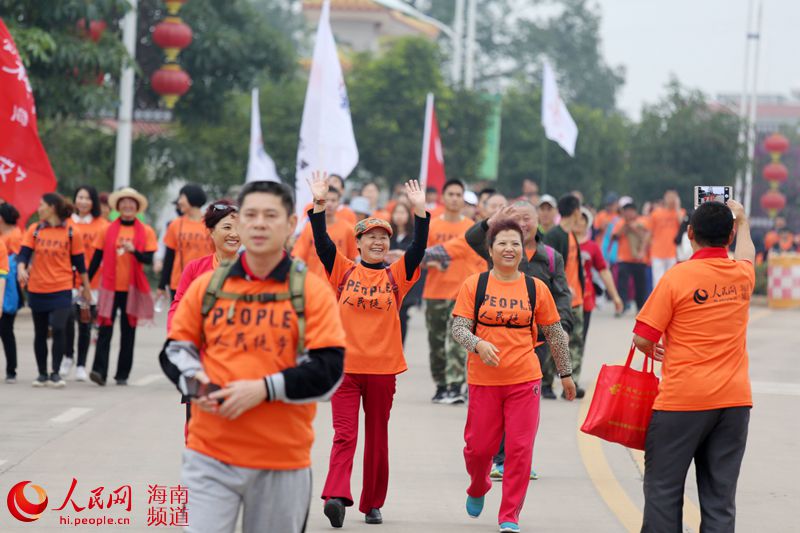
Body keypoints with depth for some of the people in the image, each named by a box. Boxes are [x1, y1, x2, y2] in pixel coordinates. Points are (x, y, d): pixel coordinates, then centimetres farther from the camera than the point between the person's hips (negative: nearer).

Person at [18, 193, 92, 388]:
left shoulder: (71, 233, -3)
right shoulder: (34, 230, 4)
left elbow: (79, 262, 3)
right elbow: (24, 253, -4)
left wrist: (85, 286, 10)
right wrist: (21, 268, -25)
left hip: (61, 290, -3)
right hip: (37, 290, 3)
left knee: (58, 329, -17)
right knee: (40, 333, 10)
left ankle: (55, 373, -8)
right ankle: (42, 374, 21)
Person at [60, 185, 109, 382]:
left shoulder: (102, 225, 4)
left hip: (92, 282, 0)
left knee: (85, 324, 5)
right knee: (68, 317, -15)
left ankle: (81, 365, 15)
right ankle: (68, 356, 9)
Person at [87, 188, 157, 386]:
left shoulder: (146, 232, 4)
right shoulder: (108, 230, 6)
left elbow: (149, 259, -5)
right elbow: (96, 258, 7)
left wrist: (134, 250, -24)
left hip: (132, 289, 0)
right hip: (110, 287, 0)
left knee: (128, 332, 5)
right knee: (105, 329, -9)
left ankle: (122, 375, 10)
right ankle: (99, 370, -16)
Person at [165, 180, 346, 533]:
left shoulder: (313, 291, -2)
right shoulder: (207, 286, 7)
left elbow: (329, 371, -8)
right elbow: (178, 348, 15)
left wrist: (264, 389, -18)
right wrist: (193, 380, -7)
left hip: (283, 461, -1)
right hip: (210, 454, 1)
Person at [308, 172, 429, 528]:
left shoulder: (396, 275, 6)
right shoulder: (343, 271, 4)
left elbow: (419, 246, -5)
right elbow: (322, 243, -7)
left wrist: (419, 210, -15)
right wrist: (319, 205, -17)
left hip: (383, 368, 2)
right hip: (345, 366, -2)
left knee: (377, 438, 9)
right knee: (344, 434, -10)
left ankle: (373, 503, 18)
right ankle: (336, 496, -23)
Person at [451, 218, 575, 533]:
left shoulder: (536, 288, 4)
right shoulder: (474, 285, 0)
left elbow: (555, 334, 12)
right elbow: (458, 328, -5)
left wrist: (565, 373, 15)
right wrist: (478, 344, -25)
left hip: (524, 380, 0)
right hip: (483, 379, 0)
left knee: (520, 449, -4)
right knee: (478, 447, 6)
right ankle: (478, 489, 39)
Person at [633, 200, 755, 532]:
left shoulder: (677, 277, -9)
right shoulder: (743, 275, 5)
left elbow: (642, 338, -9)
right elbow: (746, 253, 32)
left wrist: (652, 351, 14)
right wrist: (742, 221, 50)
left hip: (682, 399, -4)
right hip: (734, 400, 4)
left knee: (663, 488, 4)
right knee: (720, 495, 4)